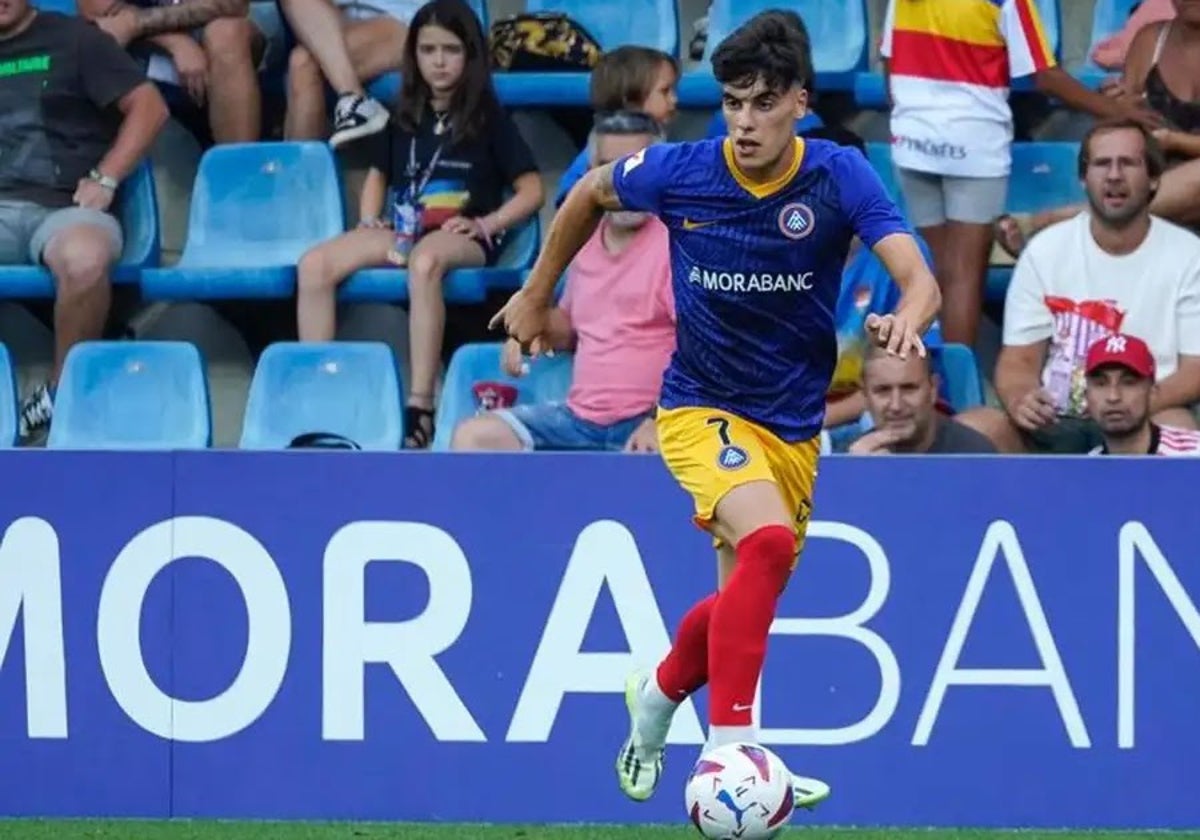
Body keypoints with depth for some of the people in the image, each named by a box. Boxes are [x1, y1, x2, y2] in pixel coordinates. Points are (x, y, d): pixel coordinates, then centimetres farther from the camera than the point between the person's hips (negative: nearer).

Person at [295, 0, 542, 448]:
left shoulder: (488, 117, 3)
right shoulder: (405, 117, 16)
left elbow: (531, 191, 1)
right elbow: (378, 174, 28)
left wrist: (484, 225, -13)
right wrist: (369, 224, 9)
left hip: (464, 237, -5)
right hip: (405, 231, 5)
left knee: (425, 261, -42)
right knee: (315, 265, -20)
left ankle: (421, 404, -43)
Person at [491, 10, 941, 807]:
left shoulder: (839, 175, -14)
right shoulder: (678, 172, -13)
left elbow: (920, 281, -25)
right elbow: (591, 193, 10)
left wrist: (905, 318, -48)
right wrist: (537, 294, 16)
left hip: (794, 426, 3)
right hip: (702, 406, -3)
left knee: (743, 603, 14)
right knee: (768, 539, -30)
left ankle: (657, 694, 48)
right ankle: (730, 750, -31)